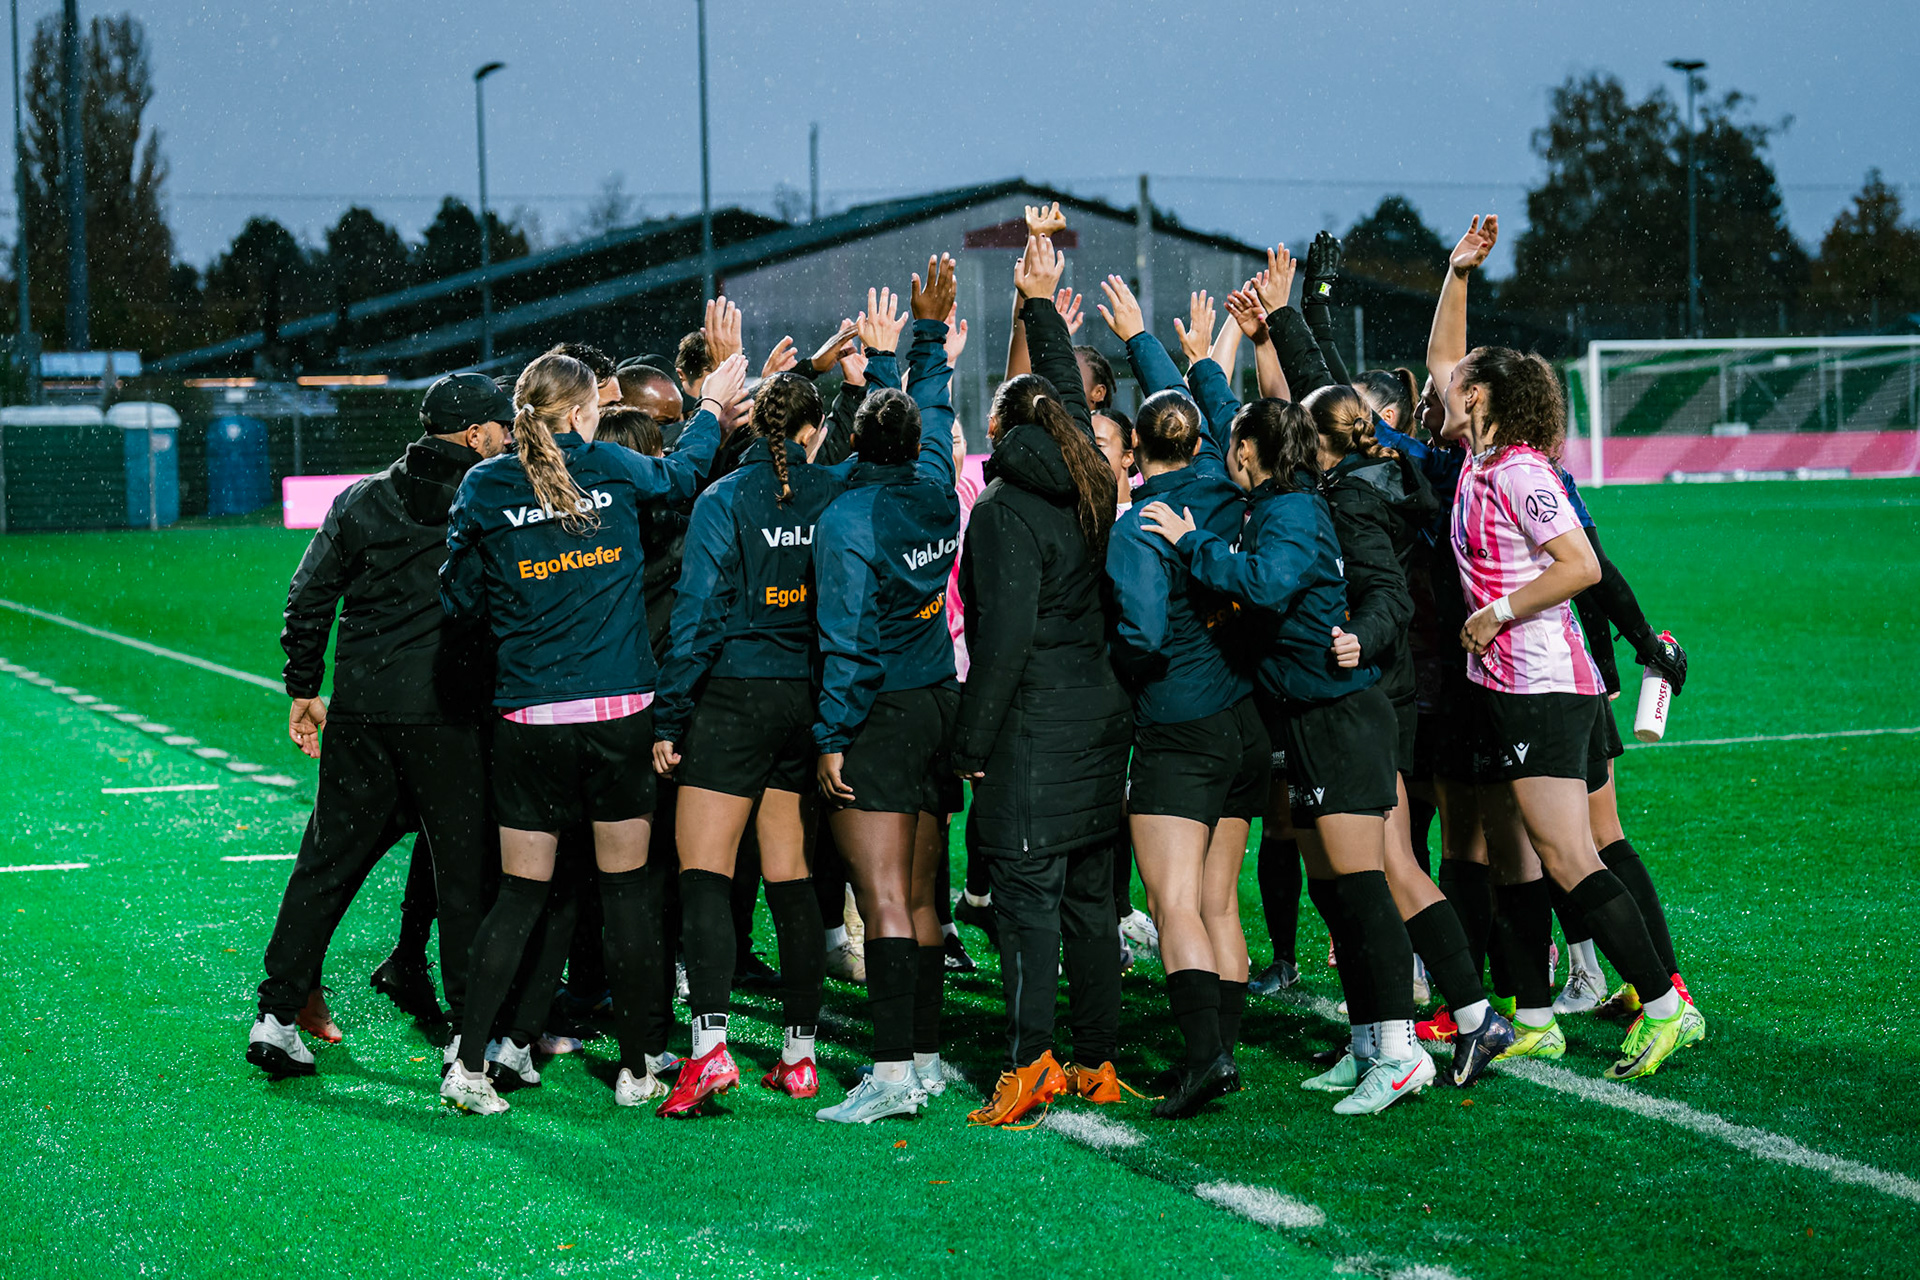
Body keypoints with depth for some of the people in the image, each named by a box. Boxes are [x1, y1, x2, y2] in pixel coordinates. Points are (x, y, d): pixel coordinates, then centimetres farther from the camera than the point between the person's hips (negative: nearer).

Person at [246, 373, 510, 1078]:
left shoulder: (362, 501, 9)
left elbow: (308, 597, 9)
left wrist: (303, 688, 16)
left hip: (360, 711, 4)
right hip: (449, 717, -4)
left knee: (327, 862, 12)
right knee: (467, 872, 3)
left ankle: (277, 1017, 14)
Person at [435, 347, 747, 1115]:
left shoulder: (485, 489, -2)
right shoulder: (613, 471, 0)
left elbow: (460, 598, 5)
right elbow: (679, 473, 22)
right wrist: (713, 409, 38)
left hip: (530, 719, 1)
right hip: (623, 712, 0)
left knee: (520, 894, 7)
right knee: (629, 890, 8)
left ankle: (467, 1062, 2)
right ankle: (634, 1067, 13)